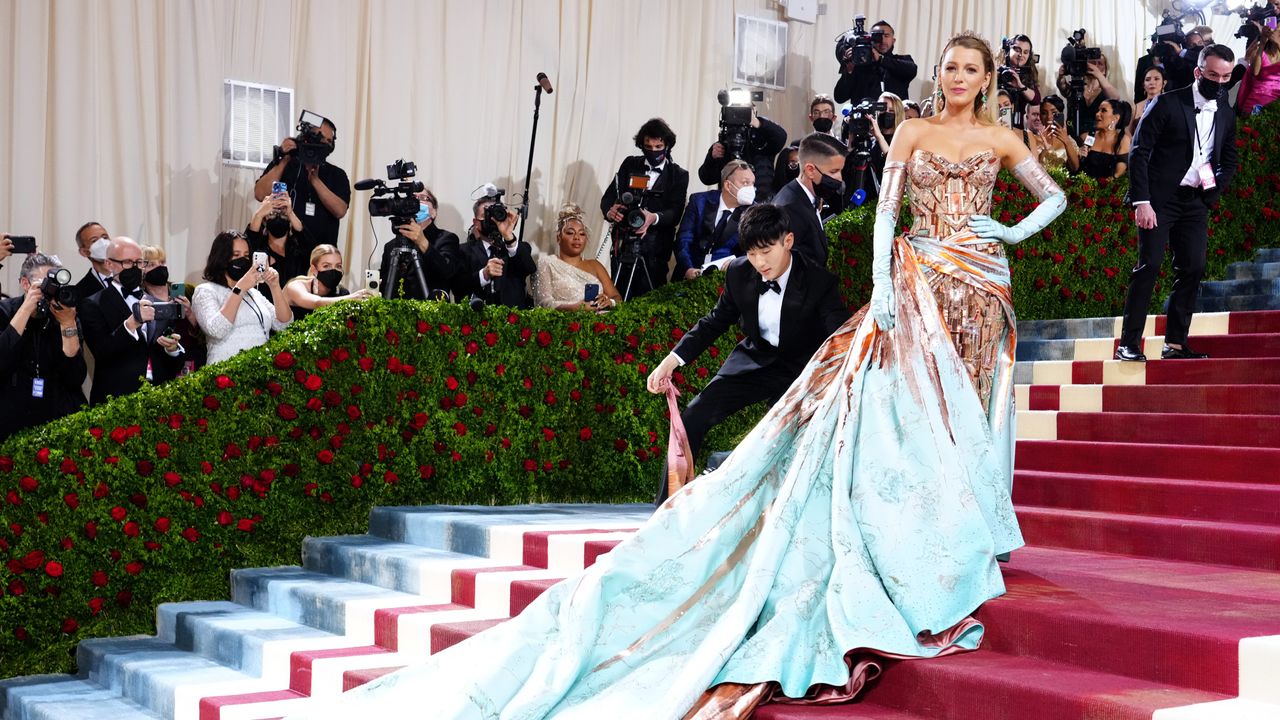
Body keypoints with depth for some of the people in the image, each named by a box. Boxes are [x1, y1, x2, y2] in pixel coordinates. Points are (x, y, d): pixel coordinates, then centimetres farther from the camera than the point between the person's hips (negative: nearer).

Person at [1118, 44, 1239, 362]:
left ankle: (1175, 344, 8)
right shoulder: (1167, 104, -6)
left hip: (1195, 201, 6)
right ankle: (1128, 344, -10)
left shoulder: (1226, 115, 11)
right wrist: (1141, 202, -16)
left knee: (1192, 269, 1)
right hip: (1159, 199, -6)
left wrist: (1215, 187, 3)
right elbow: (1139, 152, -9)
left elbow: (1229, 160, 23)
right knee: (1149, 267, -12)